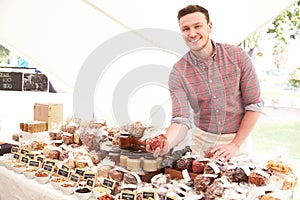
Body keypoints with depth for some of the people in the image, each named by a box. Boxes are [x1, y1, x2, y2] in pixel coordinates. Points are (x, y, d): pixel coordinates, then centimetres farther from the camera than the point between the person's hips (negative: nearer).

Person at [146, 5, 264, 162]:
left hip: (238, 139, 0)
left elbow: (254, 104, -8)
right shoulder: (178, 73, -11)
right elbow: (181, 119, -17)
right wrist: (167, 142, -38)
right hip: (201, 143, 0)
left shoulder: (237, 56, -11)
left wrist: (235, 145, -13)